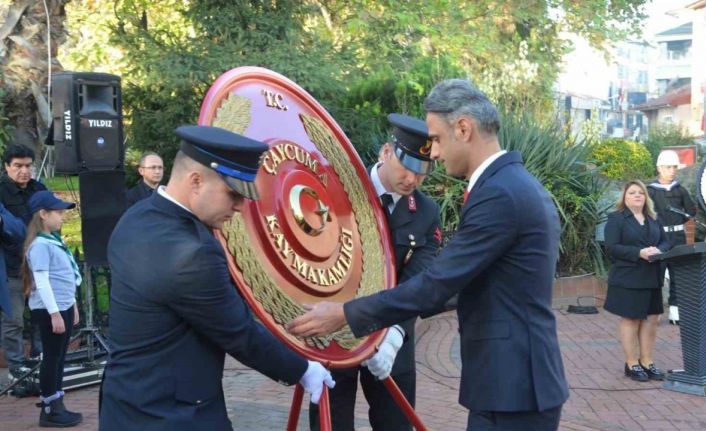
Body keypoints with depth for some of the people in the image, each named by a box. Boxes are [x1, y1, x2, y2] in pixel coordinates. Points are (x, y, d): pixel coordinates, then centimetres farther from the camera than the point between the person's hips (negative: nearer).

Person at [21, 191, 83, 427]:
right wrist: (54, 313, -22)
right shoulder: (40, 245, -16)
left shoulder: (55, 240, 13)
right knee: (51, 358, -1)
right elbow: (42, 282, -20)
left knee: (59, 357, 13)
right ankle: (49, 410, 9)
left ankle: (57, 405, 22)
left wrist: (71, 306, 21)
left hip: (63, 307, 9)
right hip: (49, 311, -9)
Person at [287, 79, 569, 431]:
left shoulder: (499, 193, -20)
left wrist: (345, 314, -13)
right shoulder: (518, 184, 13)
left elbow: (436, 283, -21)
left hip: (512, 386, -10)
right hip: (520, 377, 10)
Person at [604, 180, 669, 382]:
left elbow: (665, 241, 14)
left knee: (651, 320, 8)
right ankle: (632, 364, 11)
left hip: (651, 279, 6)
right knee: (630, 320, 1)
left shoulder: (653, 219, 14)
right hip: (627, 279, -6)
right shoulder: (615, 219, -6)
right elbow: (612, 247, -14)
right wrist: (639, 253, -23)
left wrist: (659, 250, -10)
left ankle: (647, 362, 19)